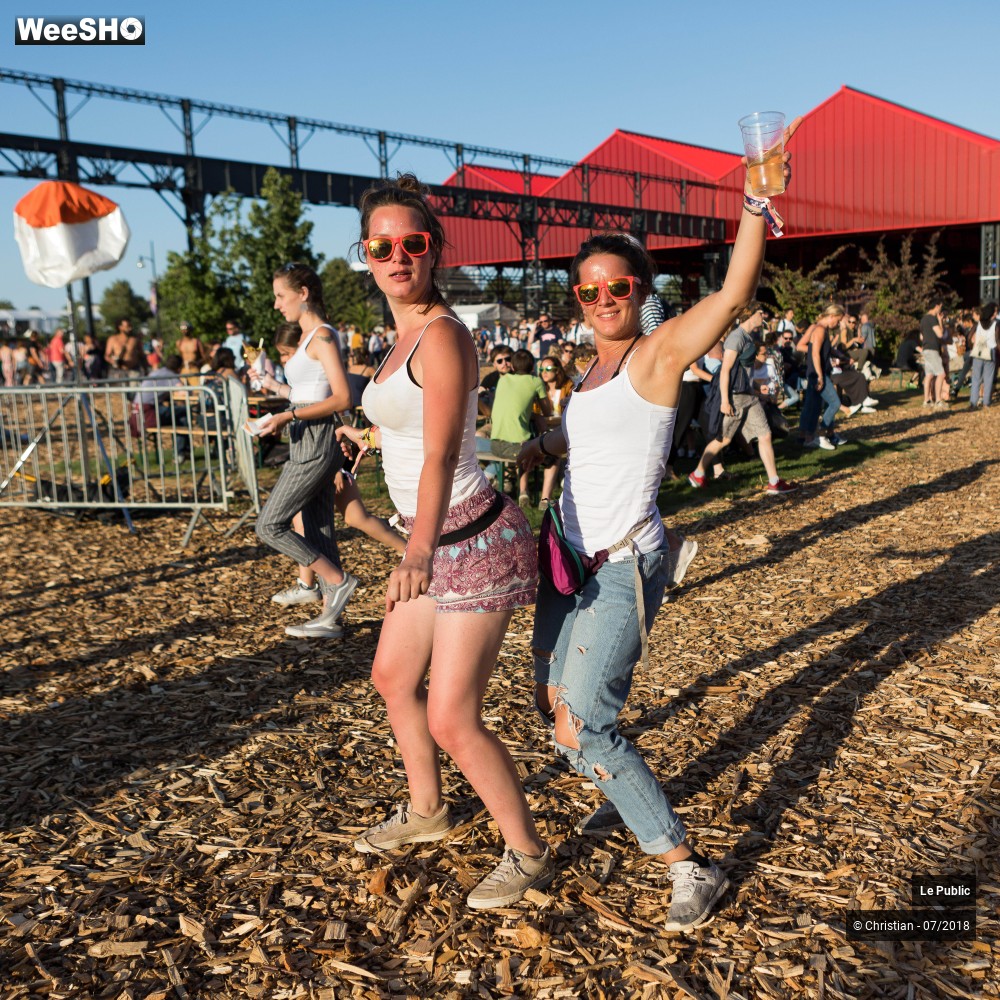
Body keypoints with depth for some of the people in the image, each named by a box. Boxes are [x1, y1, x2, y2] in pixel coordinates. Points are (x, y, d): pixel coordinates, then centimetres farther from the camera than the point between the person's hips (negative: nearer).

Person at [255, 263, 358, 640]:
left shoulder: (323, 336, -13)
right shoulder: (310, 336, 15)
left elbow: (342, 398, -21)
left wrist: (289, 416, -24)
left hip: (315, 444, -10)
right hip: (308, 443, 10)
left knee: (269, 526, -5)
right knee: (318, 532, 10)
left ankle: (338, 580, 2)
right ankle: (329, 618, 16)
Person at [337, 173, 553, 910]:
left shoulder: (442, 335, -18)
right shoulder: (406, 335, 9)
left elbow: (441, 454, -31)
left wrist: (419, 552, -45)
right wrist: (372, 436, 42)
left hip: (474, 541, -10)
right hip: (439, 541, 10)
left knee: (453, 718, -5)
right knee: (393, 677, 23)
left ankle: (528, 854, 19)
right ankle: (426, 810, 46)